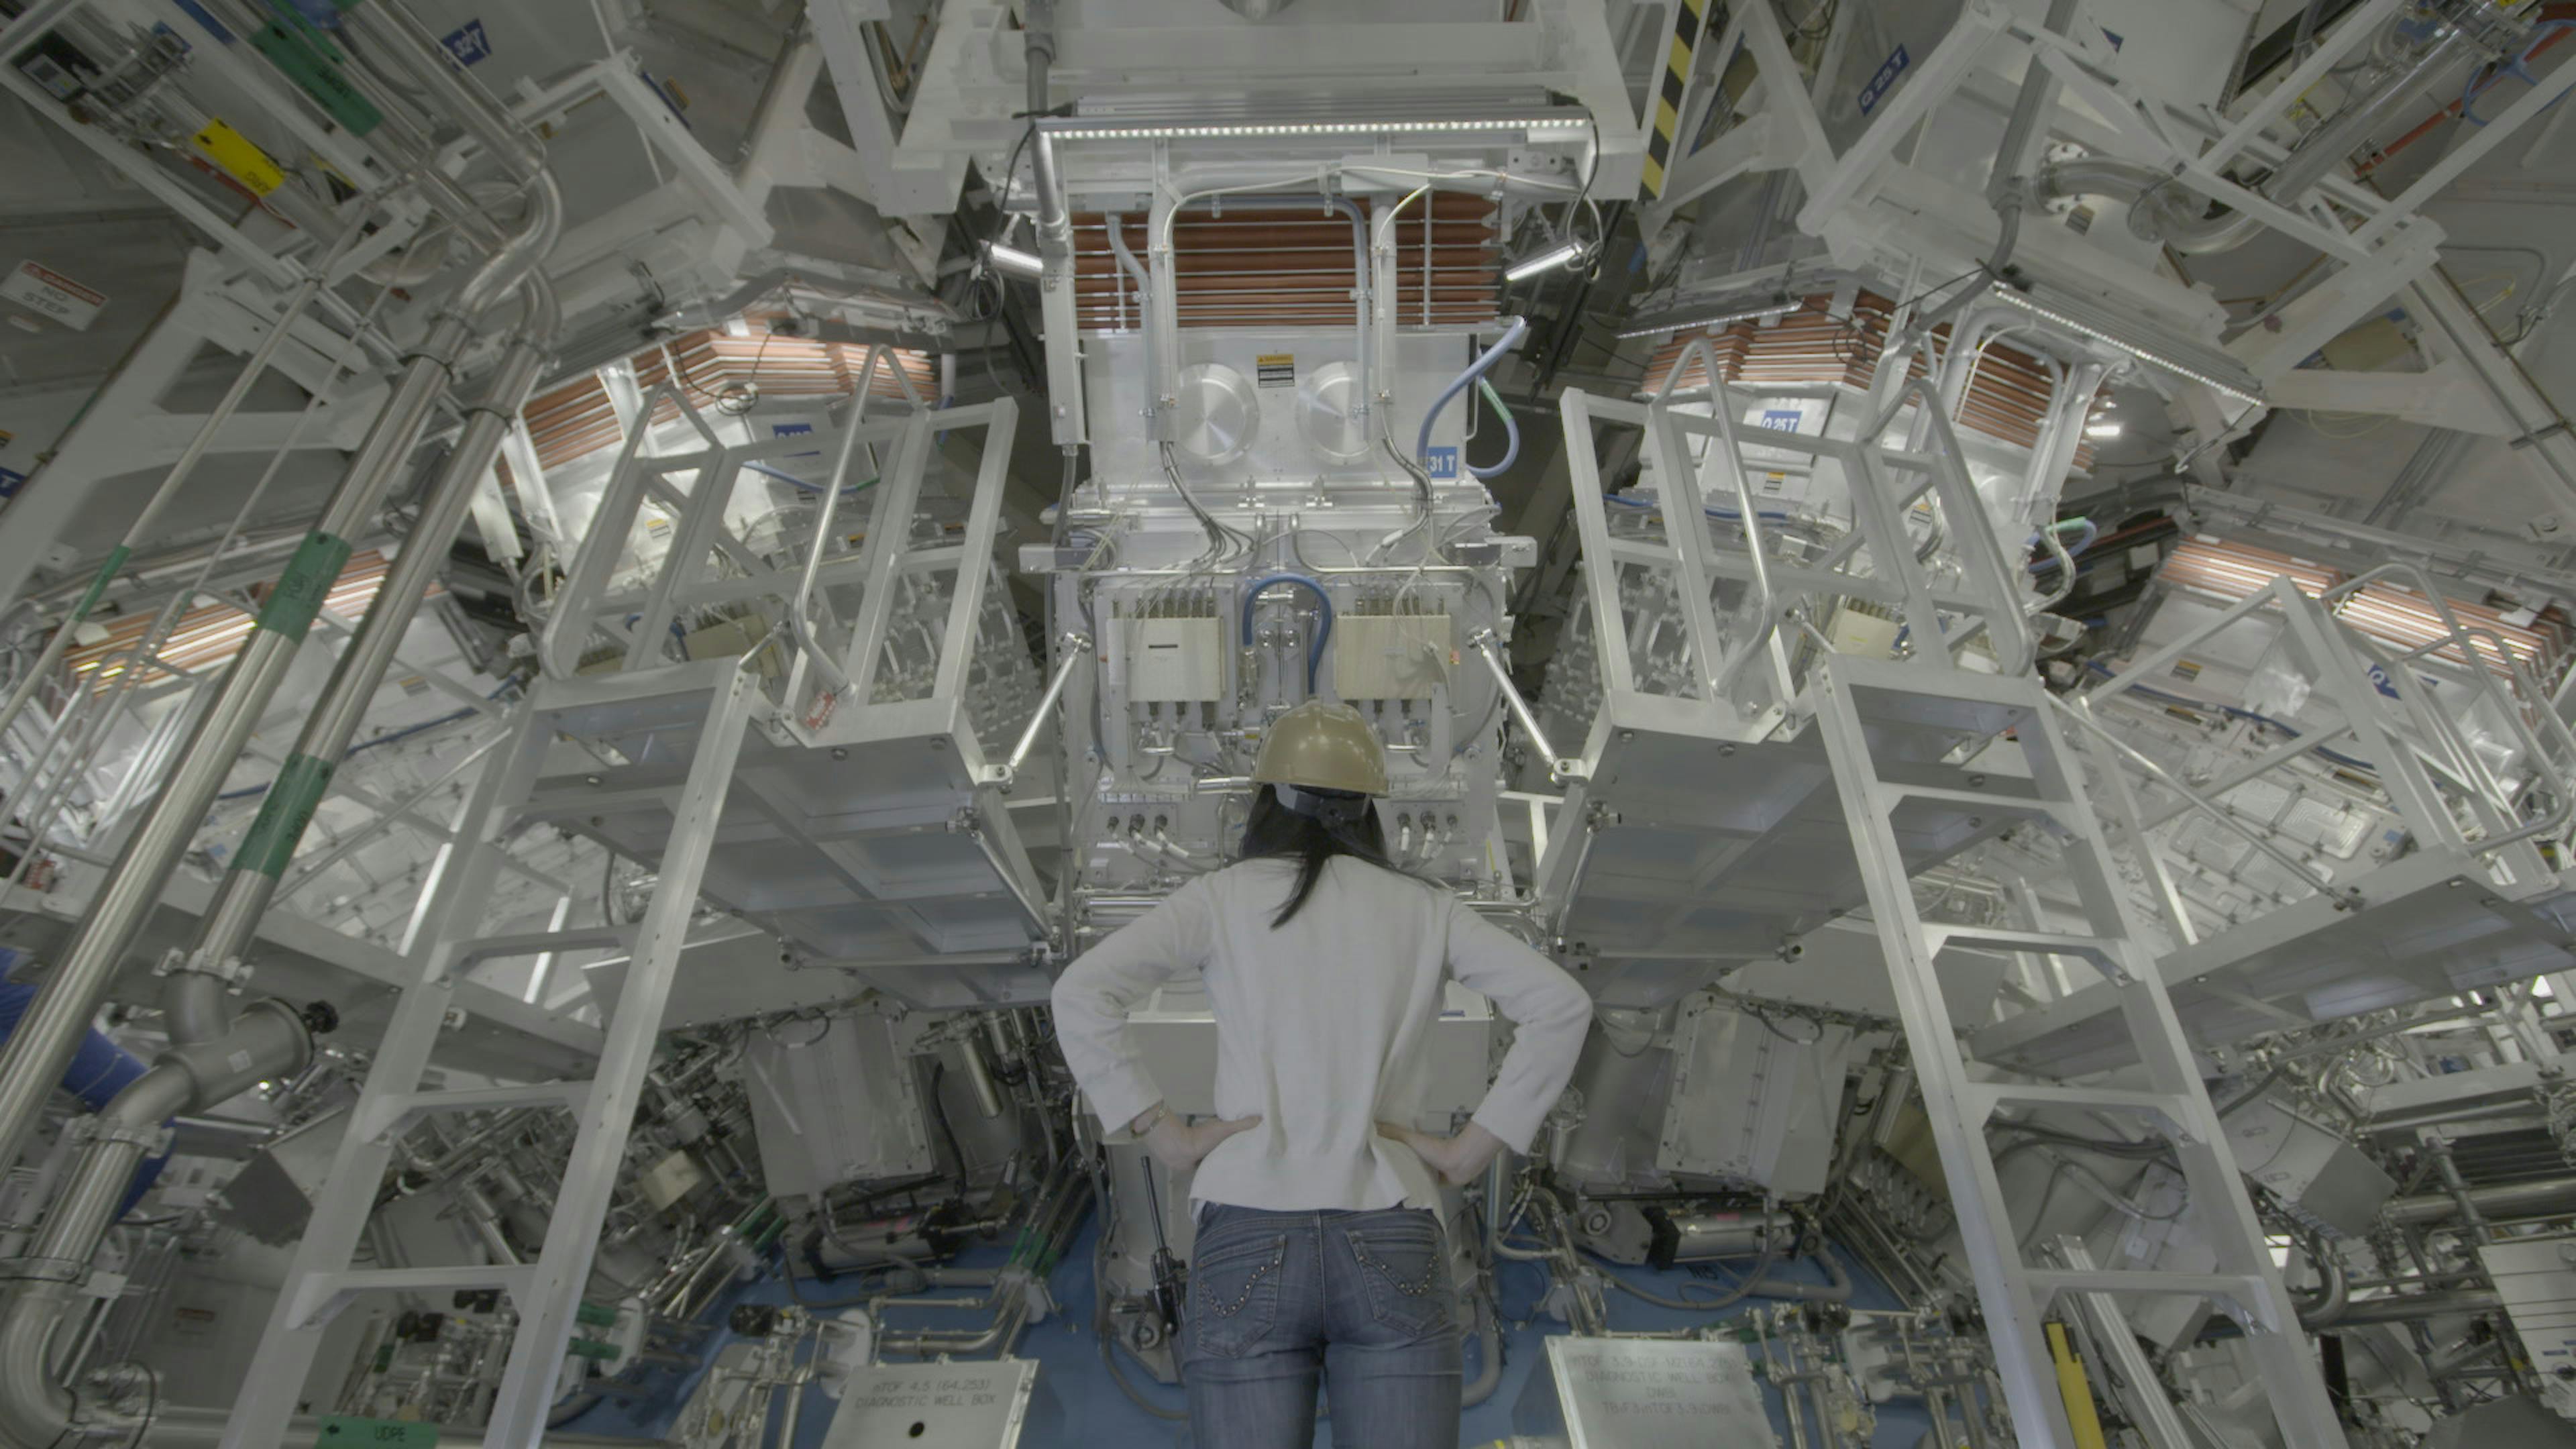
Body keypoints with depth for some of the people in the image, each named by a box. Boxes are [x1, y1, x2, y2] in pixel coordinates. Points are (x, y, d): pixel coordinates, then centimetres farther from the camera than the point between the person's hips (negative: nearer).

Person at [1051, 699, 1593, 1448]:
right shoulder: (1425, 907, 9)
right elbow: (1561, 1005, 2)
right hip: (1393, 1244, 1)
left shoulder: (1225, 895, 4)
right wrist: (1473, 1149, 3)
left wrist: (1161, 1133, -1)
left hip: (1248, 1242, -1)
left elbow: (1082, 995, -6)